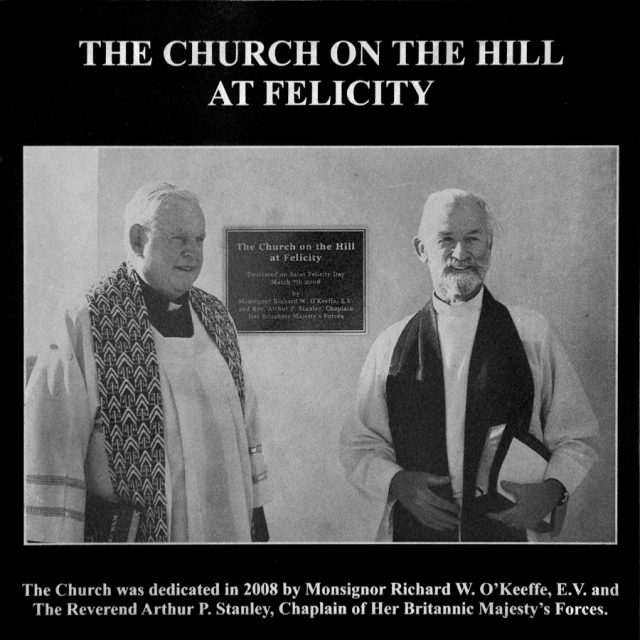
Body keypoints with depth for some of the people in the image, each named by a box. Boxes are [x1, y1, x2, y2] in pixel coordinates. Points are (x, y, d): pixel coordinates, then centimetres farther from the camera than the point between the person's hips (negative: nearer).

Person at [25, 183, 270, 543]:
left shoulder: (216, 317, 6)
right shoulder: (86, 326, -11)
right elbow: (48, 449, -13)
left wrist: (257, 511, 12)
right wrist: (51, 539, -15)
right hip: (136, 531, -5)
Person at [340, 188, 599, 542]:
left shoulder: (531, 332, -2)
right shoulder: (390, 344, -1)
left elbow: (576, 437, 2)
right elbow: (359, 446, 3)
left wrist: (551, 489, -15)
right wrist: (395, 482, -13)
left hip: (509, 527, 0)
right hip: (413, 530, 1)